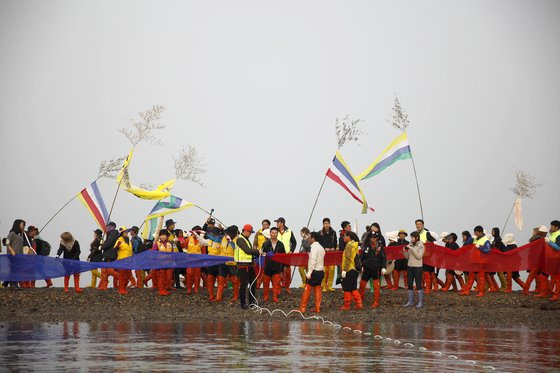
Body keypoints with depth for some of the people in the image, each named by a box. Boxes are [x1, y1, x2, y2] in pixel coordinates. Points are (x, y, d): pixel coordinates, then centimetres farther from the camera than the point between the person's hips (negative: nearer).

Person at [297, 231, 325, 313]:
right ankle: (317, 308, 9)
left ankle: (302, 309, -5)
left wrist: (309, 273, -22)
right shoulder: (321, 247, 15)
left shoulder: (314, 247, -14)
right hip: (321, 271, 9)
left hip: (314, 272, -9)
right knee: (318, 290, 10)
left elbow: (313, 261, -21)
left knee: (307, 290, -5)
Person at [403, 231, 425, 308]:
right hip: (410, 266, 6)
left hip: (418, 267, -6)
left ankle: (421, 302, -1)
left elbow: (419, 256, -17)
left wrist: (412, 249, -18)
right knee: (409, 284, 6)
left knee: (418, 285, -5)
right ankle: (410, 302, 13)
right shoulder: (411, 245, 11)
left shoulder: (420, 246, -6)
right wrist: (404, 252, -3)